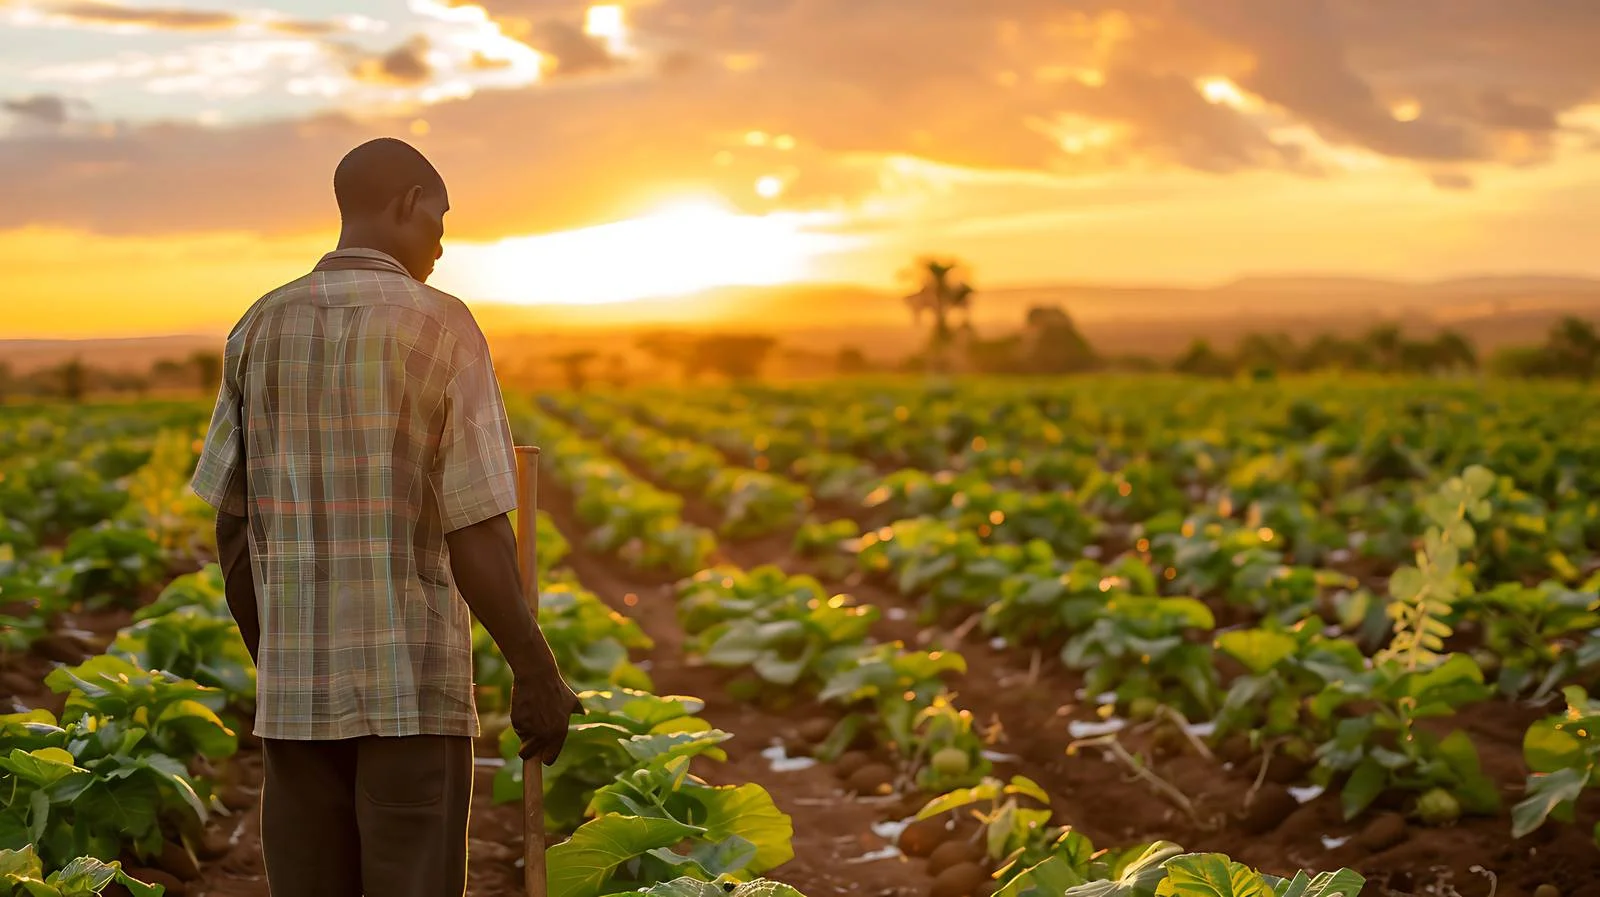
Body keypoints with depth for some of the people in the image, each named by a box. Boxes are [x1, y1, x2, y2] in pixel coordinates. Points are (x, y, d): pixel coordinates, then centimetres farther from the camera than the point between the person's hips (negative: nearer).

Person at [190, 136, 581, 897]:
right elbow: (475, 534, -13)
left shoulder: (259, 330, 5)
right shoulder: (443, 329, -10)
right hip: (414, 686, -4)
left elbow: (233, 531, 8)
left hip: (300, 685, 5)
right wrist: (538, 672, -4)